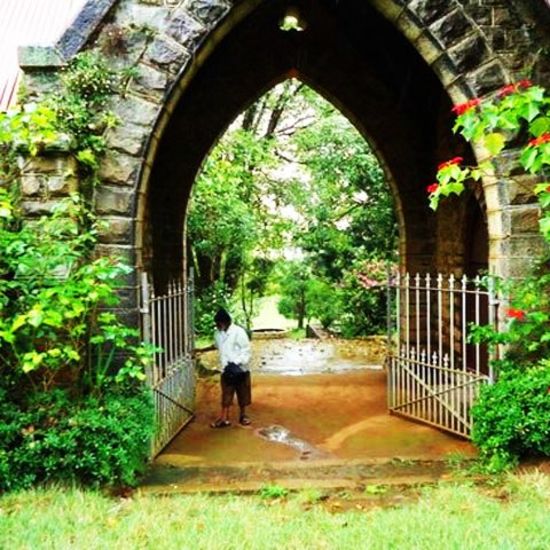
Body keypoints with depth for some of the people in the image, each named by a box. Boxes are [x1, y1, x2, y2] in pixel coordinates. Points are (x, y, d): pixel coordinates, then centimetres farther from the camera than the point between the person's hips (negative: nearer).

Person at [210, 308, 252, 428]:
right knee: (226, 395, 6)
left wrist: (236, 364, -27)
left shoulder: (239, 332, -18)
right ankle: (224, 418, 11)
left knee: (242, 394, 12)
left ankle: (243, 415, 29)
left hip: (240, 370, -4)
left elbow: (247, 351, -17)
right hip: (226, 370, 4)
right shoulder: (218, 334, 1)